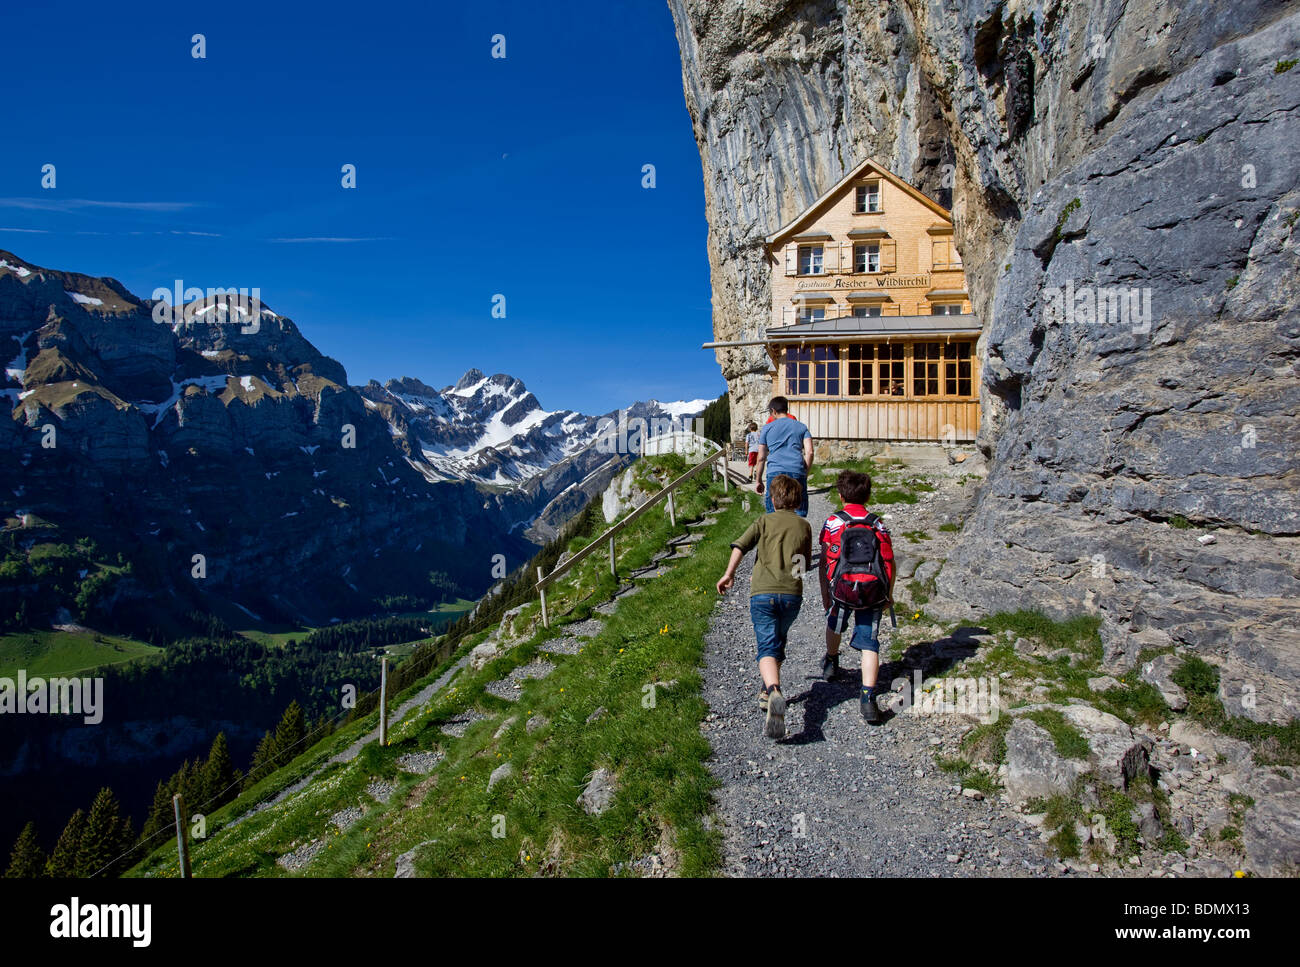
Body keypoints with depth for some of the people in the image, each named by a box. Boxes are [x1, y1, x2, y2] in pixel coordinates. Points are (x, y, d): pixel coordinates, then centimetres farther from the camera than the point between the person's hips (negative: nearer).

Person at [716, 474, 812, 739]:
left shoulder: (765, 521, 5)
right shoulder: (804, 526, 13)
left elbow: (740, 546, -6)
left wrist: (729, 574, 5)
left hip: (762, 592, -3)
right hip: (792, 593, 3)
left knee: (767, 648, -8)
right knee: (778, 642, 24)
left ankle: (774, 692, -33)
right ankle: (767, 691, 32)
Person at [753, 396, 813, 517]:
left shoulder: (767, 428, 14)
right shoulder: (801, 427, 17)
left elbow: (761, 458, 13)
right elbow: (809, 452, 4)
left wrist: (759, 481, 19)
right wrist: (805, 475, 11)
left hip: (775, 472, -1)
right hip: (797, 472, 1)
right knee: (799, 515, 3)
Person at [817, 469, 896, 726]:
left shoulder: (832, 523, 3)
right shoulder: (878, 525, 8)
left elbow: (824, 563, 4)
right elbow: (890, 563, 7)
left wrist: (825, 596, 13)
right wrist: (889, 595, 20)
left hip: (842, 588, 0)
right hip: (873, 593, 1)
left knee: (835, 622, 29)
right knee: (869, 642, 3)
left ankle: (831, 662, 53)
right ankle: (868, 696, -13)